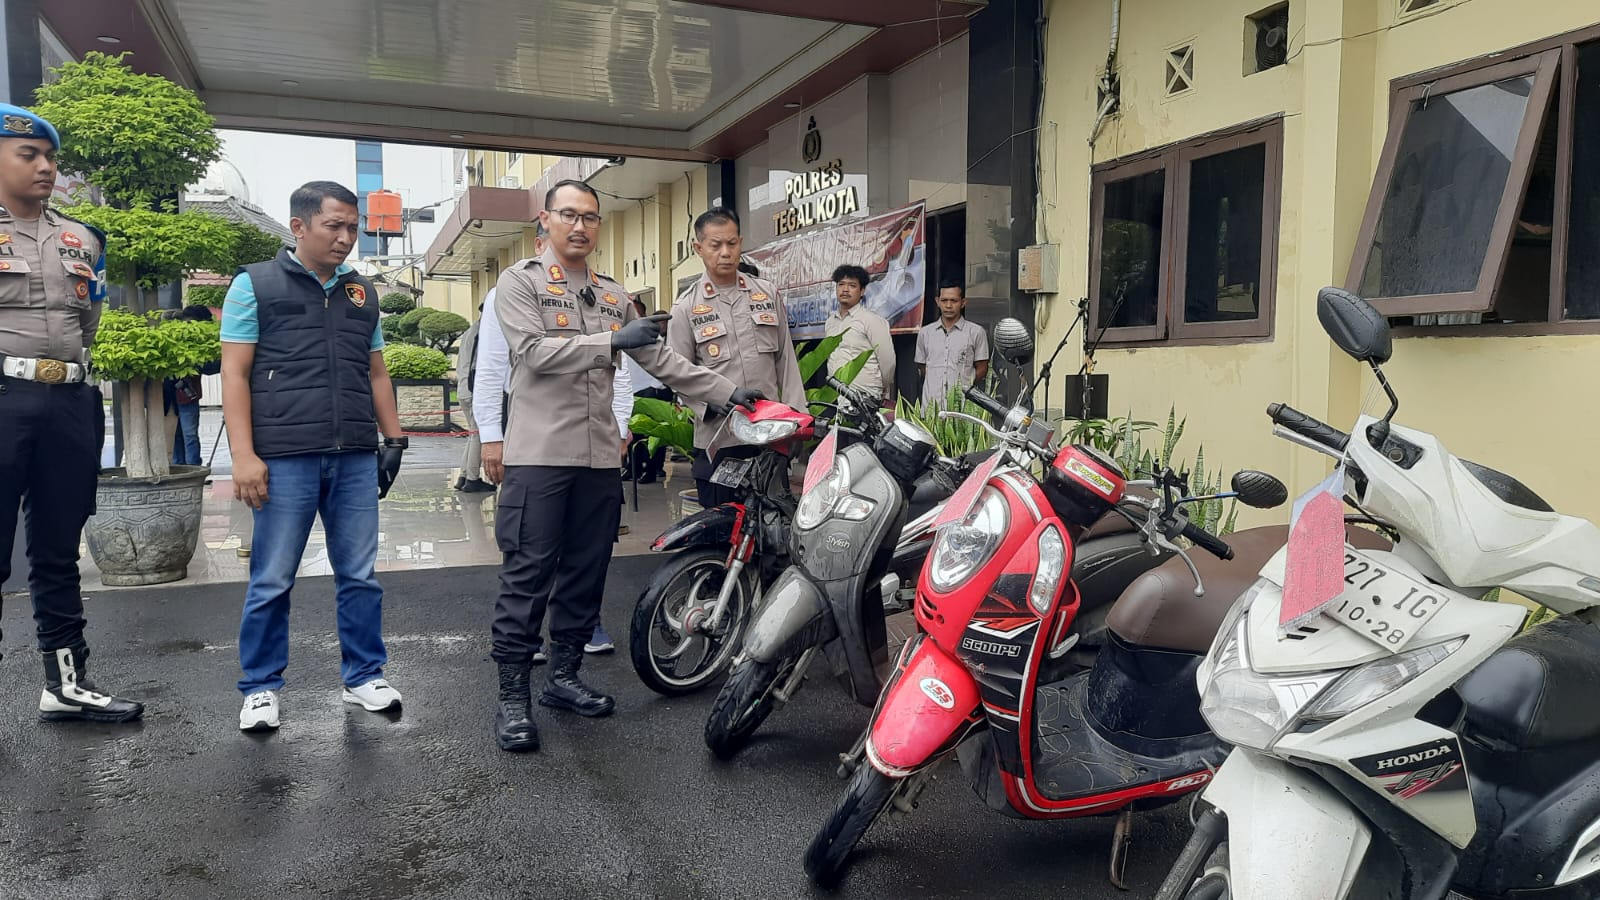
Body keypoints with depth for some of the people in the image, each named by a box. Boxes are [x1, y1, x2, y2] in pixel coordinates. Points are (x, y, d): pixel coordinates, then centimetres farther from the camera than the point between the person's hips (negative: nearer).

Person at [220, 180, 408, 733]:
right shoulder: (255, 285, 3)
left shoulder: (362, 294, 17)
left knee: (360, 576, 7)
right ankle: (261, 688, 17)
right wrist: (243, 455, -10)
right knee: (272, 581, 3)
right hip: (285, 458, -4)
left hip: (356, 459, 4)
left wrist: (394, 440, 14)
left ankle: (364, 677, 19)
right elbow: (235, 373, -2)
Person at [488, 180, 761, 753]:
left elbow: (662, 360, 17)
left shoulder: (613, 295, 17)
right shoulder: (520, 282, 0)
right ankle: (512, 695, 4)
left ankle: (563, 677, 24)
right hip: (539, 454, -6)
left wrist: (728, 392, 11)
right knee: (527, 577, -4)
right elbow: (534, 352, -14)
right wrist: (613, 341, -19)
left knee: (585, 575, 11)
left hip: (599, 457, 6)